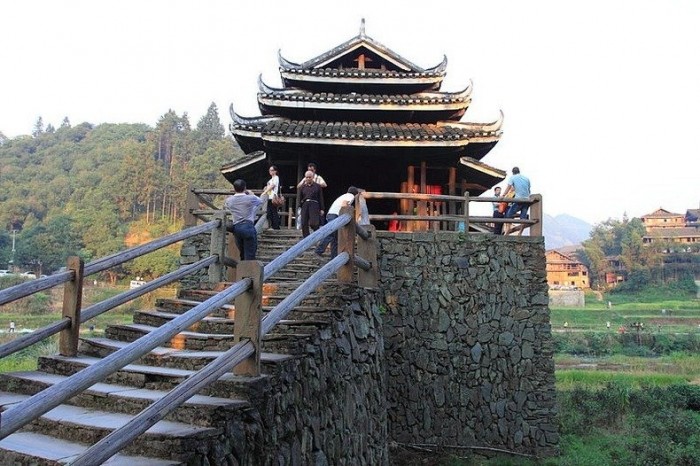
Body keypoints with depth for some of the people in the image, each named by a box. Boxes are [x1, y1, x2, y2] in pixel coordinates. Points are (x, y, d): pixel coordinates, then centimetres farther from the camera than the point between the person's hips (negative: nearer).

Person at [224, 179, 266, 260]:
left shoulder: (230, 200, 5)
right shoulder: (250, 198, -5)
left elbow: (225, 204, 29)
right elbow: (261, 200, 15)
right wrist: (251, 194, 31)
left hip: (236, 228, 5)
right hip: (248, 227, -5)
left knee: (242, 254, 16)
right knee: (250, 255, -3)